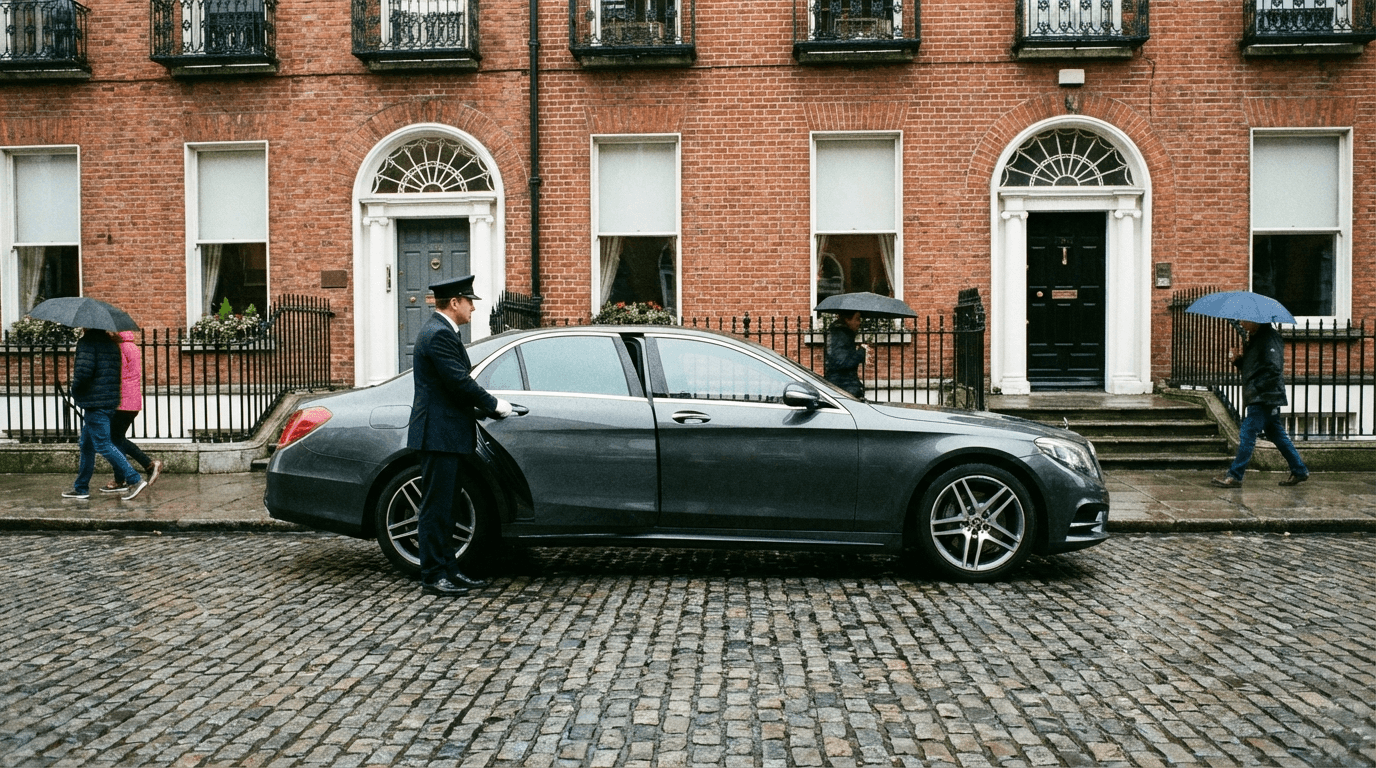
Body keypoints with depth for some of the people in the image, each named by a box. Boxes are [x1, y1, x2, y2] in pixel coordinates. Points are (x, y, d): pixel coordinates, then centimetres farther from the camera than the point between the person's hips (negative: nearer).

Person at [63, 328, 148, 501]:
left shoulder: (87, 341, -12)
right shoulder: (111, 342, 14)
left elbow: (84, 370, -23)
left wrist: (75, 391, -4)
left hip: (95, 402, -9)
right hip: (110, 400, 9)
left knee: (102, 444, -8)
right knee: (86, 445, 17)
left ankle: (135, 480, -12)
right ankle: (81, 488, 23)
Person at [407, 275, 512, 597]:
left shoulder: (441, 330, 17)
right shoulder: (439, 334, -17)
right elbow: (459, 381, -21)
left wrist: (488, 403, 7)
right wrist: (494, 405, -10)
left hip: (448, 435, 11)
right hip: (438, 434, -11)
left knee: (444, 506, 15)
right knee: (436, 507, -3)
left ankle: (447, 568, 23)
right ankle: (433, 575, 5)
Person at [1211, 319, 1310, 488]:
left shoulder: (1269, 338, -13)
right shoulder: (1254, 338, 16)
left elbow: (1274, 369, -21)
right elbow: (1251, 367, 23)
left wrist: (1255, 388, -20)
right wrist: (1238, 359, 4)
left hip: (1265, 397, -10)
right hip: (1259, 398, 10)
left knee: (1247, 433, -10)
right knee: (1277, 435, 15)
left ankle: (1234, 476, -10)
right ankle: (1299, 471, 24)